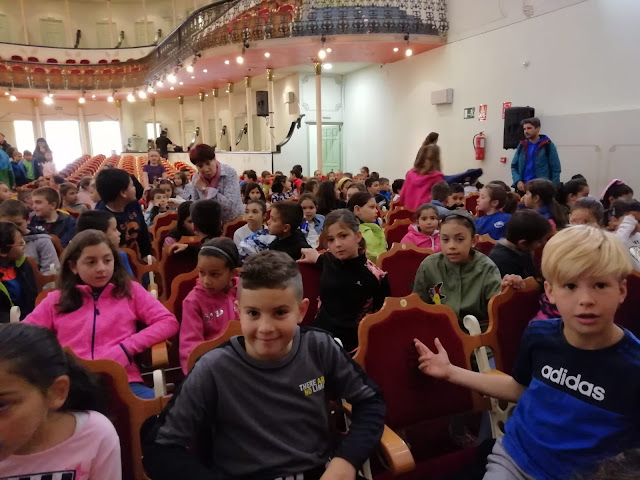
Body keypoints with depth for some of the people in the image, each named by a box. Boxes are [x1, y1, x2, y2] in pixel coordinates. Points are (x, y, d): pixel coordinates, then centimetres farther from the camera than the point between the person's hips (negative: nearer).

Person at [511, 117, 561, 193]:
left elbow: (556, 169, -1)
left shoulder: (548, 145, -1)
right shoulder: (522, 146, 10)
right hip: (523, 187, 3)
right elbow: (514, 166, 11)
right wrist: (518, 181, -6)